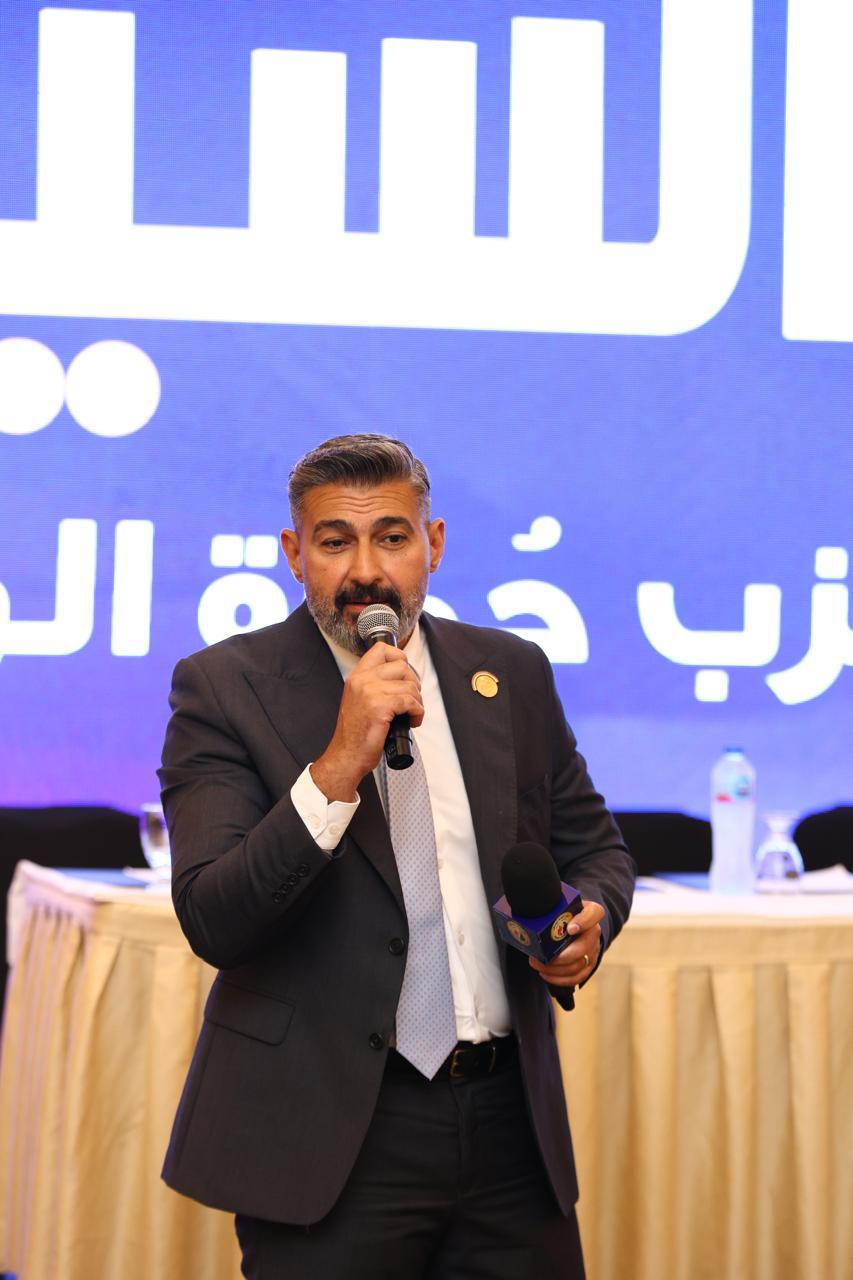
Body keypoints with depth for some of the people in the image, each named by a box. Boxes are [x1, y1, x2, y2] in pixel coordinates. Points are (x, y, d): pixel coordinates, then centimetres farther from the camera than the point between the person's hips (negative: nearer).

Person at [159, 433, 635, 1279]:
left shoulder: (512, 674, 8)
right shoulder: (225, 687, -4)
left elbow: (594, 849, 19)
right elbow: (212, 922, -14)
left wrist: (588, 921, -4)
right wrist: (339, 766, -24)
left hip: (511, 1119, 4)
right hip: (329, 1140, -4)